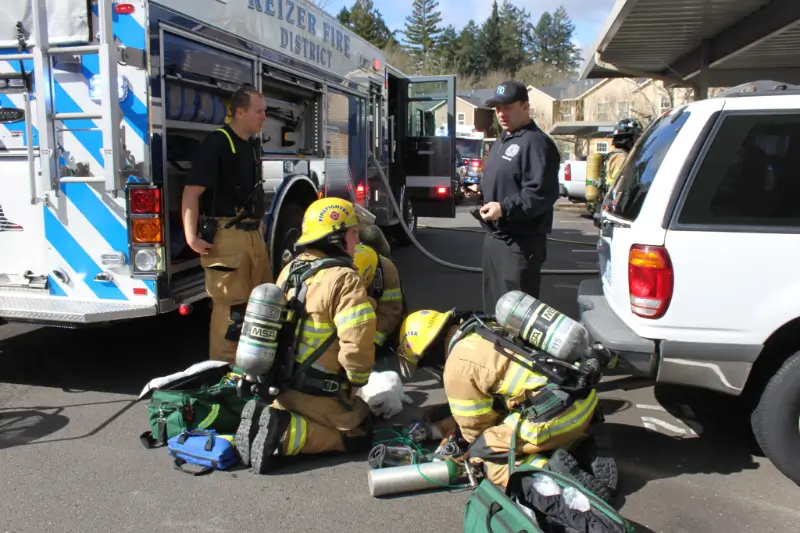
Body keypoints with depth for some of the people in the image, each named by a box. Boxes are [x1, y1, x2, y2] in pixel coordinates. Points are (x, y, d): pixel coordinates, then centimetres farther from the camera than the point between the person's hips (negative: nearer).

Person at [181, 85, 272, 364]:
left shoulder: (251, 145, 15)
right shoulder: (217, 143, -12)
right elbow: (191, 192, -18)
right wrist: (192, 236, -23)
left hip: (253, 235, 9)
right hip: (226, 237, -9)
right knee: (230, 307, -5)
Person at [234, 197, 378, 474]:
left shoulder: (290, 269, 6)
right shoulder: (343, 278, -20)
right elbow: (357, 341, -27)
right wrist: (356, 381, -7)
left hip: (280, 385, 8)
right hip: (318, 392, -8)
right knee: (358, 436, 11)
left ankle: (265, 418, 5)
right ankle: (285, 434, -10)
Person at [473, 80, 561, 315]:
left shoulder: (536, 142, -15)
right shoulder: (501, 142, 18)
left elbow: (541, 193, -25)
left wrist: (505, 208, -29)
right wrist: (479, 192, 12)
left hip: (521, 242, -10)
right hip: (494, 236, 10)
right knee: (492, 304, 21)